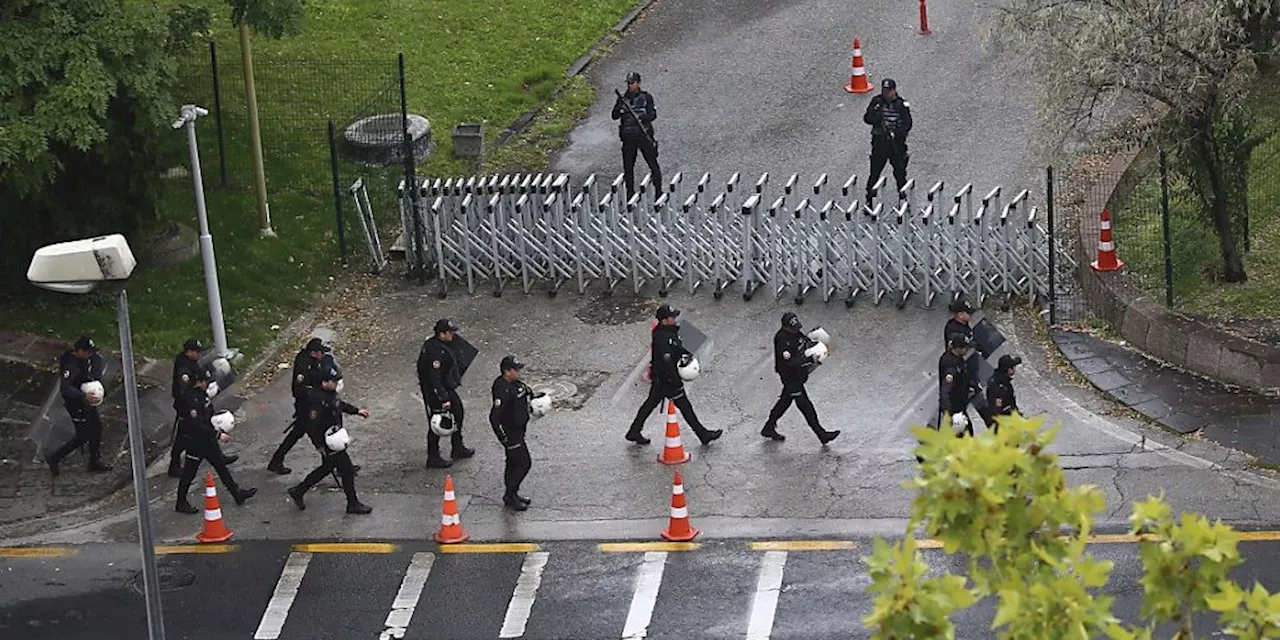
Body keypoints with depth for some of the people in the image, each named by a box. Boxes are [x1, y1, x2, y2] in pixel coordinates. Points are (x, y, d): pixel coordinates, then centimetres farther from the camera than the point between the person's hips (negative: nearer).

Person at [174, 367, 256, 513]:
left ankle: (237, 493, 25)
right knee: (189, 472, 4)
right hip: (194, 441, -10)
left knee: (220, 465, 16)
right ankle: (181, 503, 18)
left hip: (206, 438, 10)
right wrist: (217, 435, -25)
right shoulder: (191, 400, -28)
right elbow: (197, 425, -29)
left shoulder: (202, 394, 3)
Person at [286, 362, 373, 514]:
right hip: (328, 441, -10)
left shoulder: (331, 392, 1)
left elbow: (340, 404, 23)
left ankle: (298, 490, 35)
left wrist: (357, 410, 17)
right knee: (347, 470, -1)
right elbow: (311, 424, -27)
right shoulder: (317, 400, -29)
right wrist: (319, 445, -21)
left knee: (327, 467, 24)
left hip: (334, 437, 10)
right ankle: (353, 504, 13)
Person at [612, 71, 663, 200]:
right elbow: (615, 116, 1)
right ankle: (630, 193, 14)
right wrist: (620, 109, -20)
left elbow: (653, 114, -5)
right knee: (628, 167, 4)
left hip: (644, 135, -2)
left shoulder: (646, 97, 2)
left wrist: (641, 117, -23)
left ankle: (658, 189, 6)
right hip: (628, 136, 2)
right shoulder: (623, 98, 8)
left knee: (653, 163, -2)